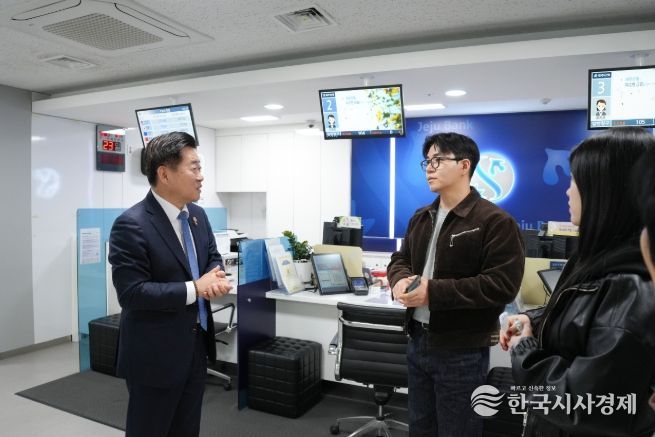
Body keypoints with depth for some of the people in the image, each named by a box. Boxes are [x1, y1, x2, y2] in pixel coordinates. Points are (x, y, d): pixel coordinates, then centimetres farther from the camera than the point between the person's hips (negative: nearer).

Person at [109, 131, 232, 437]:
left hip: (196, 345, 7)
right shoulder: (131, 225, -20)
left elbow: (213, 258, 13)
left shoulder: (197, 215, 4)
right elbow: (131, 293, -23)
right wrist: (195, 288, -23)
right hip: (155, 353, -7)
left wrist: (215, 278, -10)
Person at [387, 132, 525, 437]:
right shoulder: (421, 218, 10)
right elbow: (400, 260, 14)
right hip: (417, 341, 7)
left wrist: (433, 292, -25)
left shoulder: (495, 221, -15)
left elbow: (502, 286, -23)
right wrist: (400, 280, -11)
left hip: (462, 352, -7)